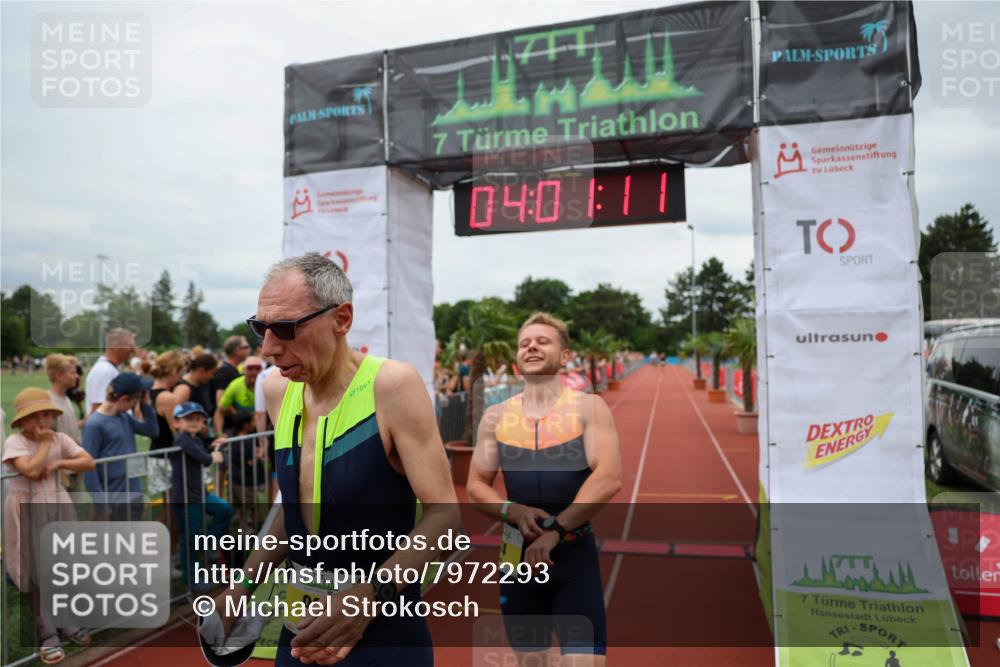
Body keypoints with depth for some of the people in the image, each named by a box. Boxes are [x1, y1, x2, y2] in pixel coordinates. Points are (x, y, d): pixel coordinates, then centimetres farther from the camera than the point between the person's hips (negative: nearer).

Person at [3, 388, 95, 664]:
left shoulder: (60, 438, 1)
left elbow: (89, 462, -3)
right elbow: (31, 470, -25)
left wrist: (59, 463, -14)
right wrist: (44, 443, -17)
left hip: (58, 506, 4)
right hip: (28, 511, -4)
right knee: (37, 571, 3)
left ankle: (68, 623, 26)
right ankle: (48, 636, 12)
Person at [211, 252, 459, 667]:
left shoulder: (391, 384, -20)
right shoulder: (278, 389, 0)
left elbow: (443, 515, -20)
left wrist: (372, 594, -31)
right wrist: (246, 583, 8)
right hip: (301, 627, 6)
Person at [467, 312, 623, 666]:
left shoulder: (588, 407, -6)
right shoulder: (496, 417, 3)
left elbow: (609, 478, -17)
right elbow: (475, 486, 5)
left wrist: (555, 530, -23)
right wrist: (513, 511, -15)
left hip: (575, 556, -3)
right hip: (518, 555, 3)